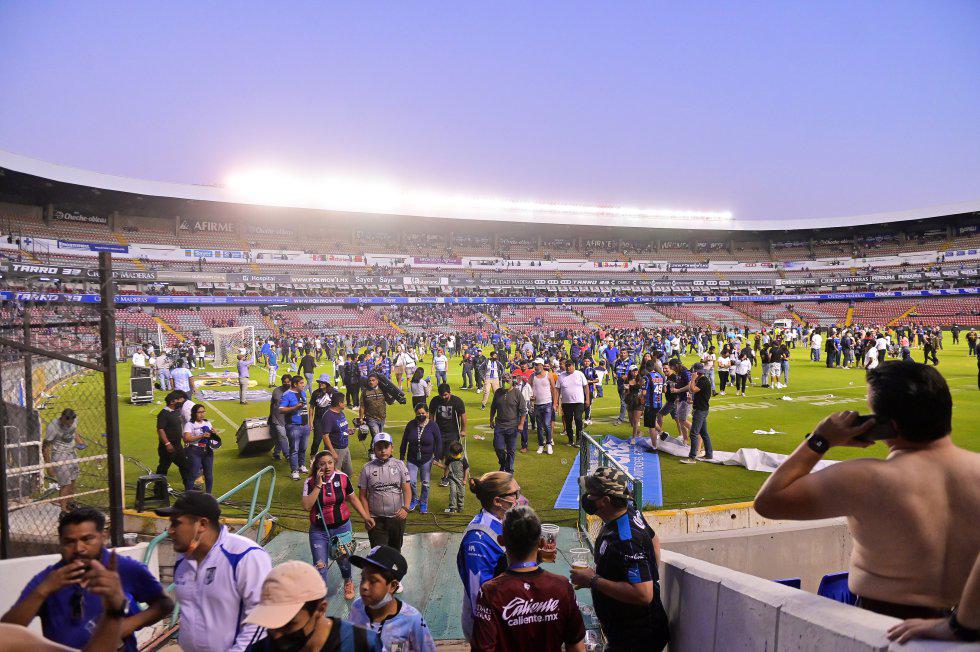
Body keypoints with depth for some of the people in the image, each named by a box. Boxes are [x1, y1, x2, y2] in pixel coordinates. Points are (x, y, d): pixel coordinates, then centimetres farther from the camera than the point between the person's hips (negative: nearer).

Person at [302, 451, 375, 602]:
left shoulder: (343, 478, -8)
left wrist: (366, 517, 2)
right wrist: (319, 485, -25)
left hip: (342, 527, 2)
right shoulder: (310, 482, -12)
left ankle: (348, 582, 51)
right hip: (319, 531, -1)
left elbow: (353, 499, 5)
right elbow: (307, 506, -23)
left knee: (344, 560, 19)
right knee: (320, 566, -3)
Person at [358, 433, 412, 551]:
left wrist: (405, 508, -20)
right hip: (376, 520, -2)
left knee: (395, 551, 15)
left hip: (397, 517, 2)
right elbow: (362, 496, 1)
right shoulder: (367, 469, -1)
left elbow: (407, 489, -3)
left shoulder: (399, 465, 2)